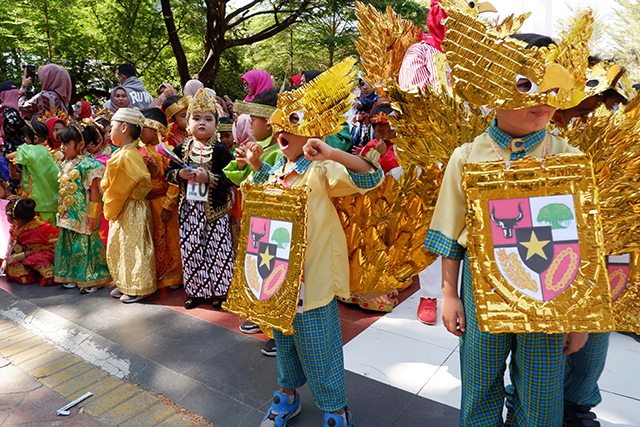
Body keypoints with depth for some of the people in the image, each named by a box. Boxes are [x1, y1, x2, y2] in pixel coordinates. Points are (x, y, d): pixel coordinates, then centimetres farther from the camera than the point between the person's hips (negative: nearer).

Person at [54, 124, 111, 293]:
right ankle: (73, 276, 28)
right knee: (69, 244, 14)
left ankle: (92, 279, 10)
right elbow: (63, 190, 19)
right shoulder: (65, 164, 12)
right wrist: (61, 210, 18)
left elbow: (94, 191, -16)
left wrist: (93, 215, -18)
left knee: (86, 244, -2)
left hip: (83, 215, -9)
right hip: (69, 215, 9)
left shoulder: (87, 165, -14)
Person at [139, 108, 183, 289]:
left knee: (170, 240, 4)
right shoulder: (143, 152, 8)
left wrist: (168, 205, -17)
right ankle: (154, 277, 27)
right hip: (146, 203, 6)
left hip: (163, 202, -6)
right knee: (152, 242, 13)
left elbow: (174, 180, -16)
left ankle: (173, 277, 19)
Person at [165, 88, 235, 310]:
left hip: (214, 208, -3)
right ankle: (196, 291, 25)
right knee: (190, 249, 9)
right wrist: (180, 174, -10)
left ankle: (220, 291, 18)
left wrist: (208, 177, -21)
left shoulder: (220, 150, -5)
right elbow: (168, 172, 11)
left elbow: (230, 178, -9)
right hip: (189, 207, 4)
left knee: (217, 249, 2)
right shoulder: (181, 149, 7)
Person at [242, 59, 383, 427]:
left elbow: (372, 177, -26)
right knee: (283, 340, 23)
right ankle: (288, 395, 45)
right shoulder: (275, 171, 8)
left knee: (318, 348, 6)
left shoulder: (322, 171, -15)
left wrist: (332, 153, -38)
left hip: (312, 275, -7)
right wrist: (256, 165, 13)